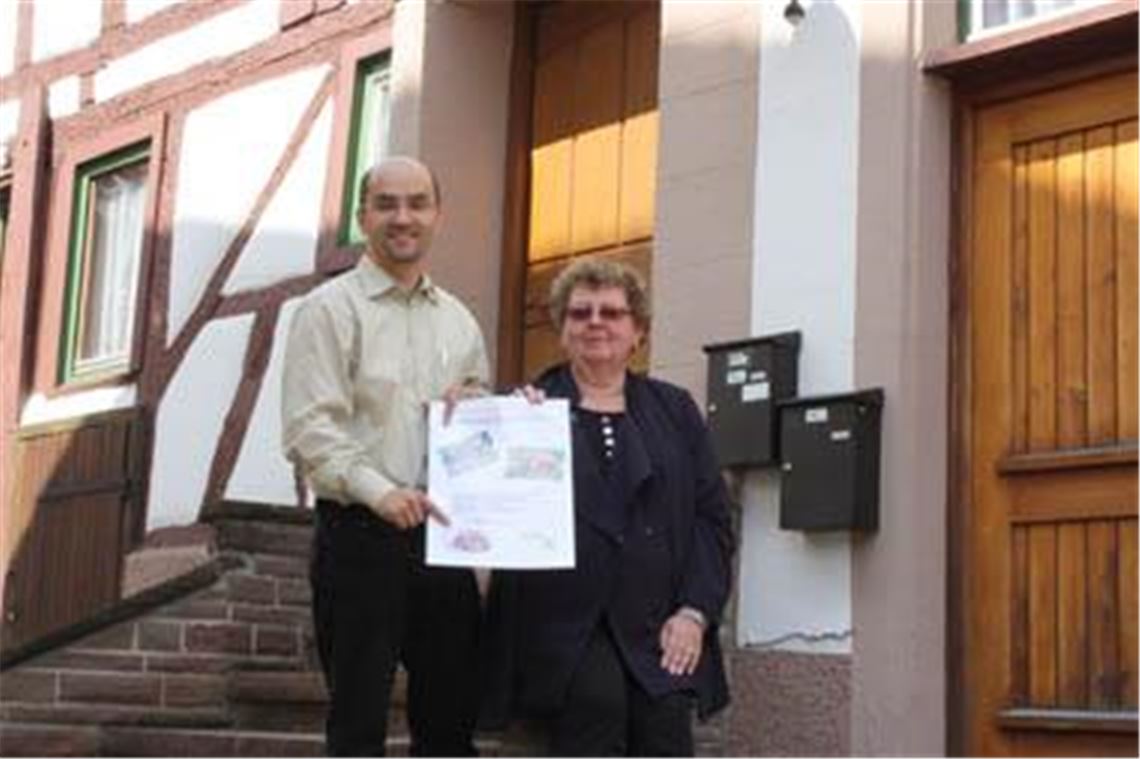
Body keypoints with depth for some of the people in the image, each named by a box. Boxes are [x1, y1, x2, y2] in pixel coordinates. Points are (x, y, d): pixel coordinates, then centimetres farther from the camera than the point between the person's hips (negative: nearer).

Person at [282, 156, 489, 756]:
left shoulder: (459, 320, 16)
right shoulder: (330, 308, -1)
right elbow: (309, 428, -11)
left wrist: (476, 406, 2)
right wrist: (379, 490, -24)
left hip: (442, 532, 5)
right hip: (360, 534, -5)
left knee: (451, 710, 10)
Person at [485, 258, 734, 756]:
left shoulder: (674, 411, 17)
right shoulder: (527, 408, 7)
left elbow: (712, 518, 13)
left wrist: (696, 612, 0)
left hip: (662, 638, 3)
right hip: (567, 635, -3)